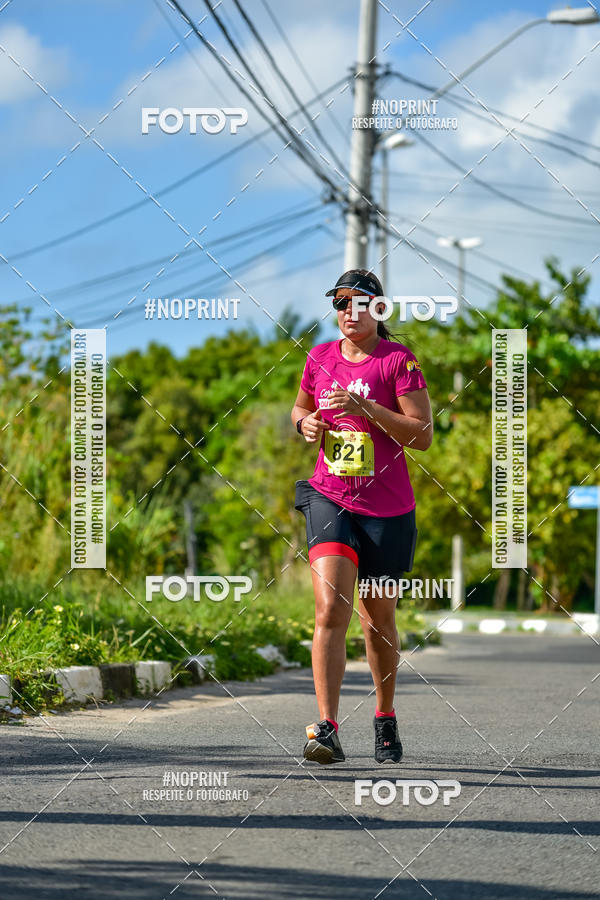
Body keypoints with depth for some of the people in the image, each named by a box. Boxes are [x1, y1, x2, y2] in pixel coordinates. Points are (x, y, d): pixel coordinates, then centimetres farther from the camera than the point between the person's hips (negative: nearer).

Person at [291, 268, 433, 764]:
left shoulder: (399, 360, -6)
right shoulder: (321, 358, 7)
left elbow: (423, 435, -11)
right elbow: (300, 408, 26)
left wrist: (366, 408, -21)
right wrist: (306, 423, 2)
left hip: (387, 508, -2)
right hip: (329, 499, 2)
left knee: (379, 619, 11)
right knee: (330, 609, -16)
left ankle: (386, 719, 33)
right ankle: (327, 730, -21)